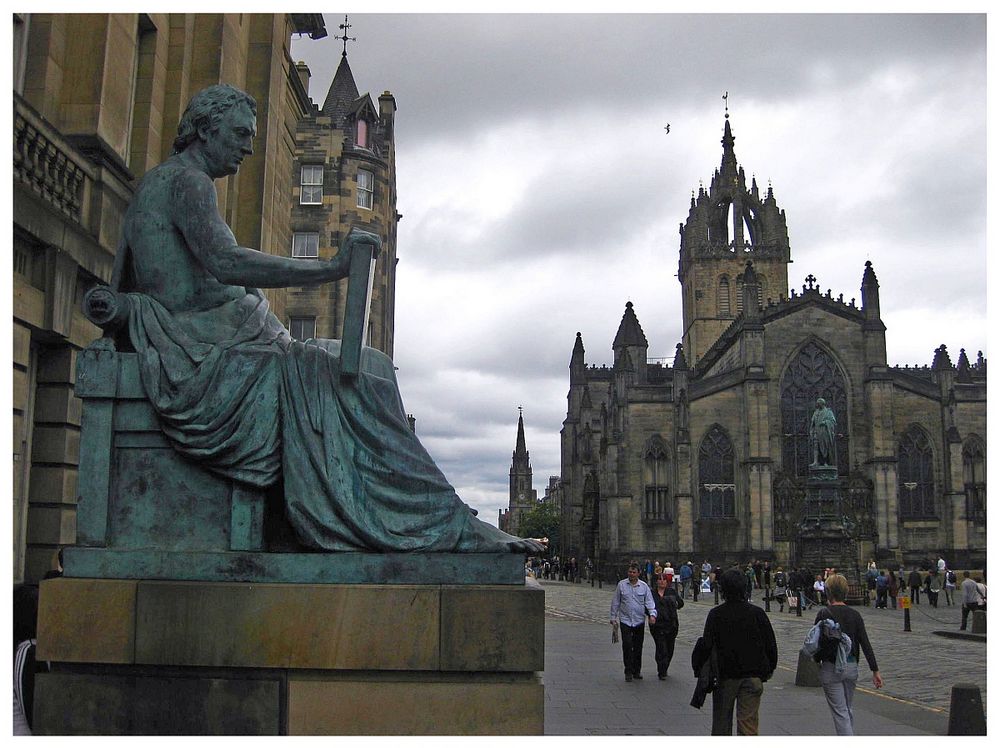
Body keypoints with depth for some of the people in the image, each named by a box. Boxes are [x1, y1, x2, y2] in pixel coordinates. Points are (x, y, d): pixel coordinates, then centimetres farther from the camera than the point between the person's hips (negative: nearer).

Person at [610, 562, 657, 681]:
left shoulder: (644, 586, 2)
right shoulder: (621, 585, 0)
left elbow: (649, 602, 0)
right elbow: (615, 602, 7)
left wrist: (652, 614, -16)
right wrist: (613, 617, 8)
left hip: (639, 621, 1)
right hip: (625, 621, -1)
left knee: (638, 647, 8)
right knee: (627, 645, -10)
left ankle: (637, 671, 21)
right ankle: (628, 671, -1)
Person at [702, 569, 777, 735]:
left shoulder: (715, 614, -8)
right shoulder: (758, 613, -3)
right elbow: (771, 645, 2)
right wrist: (769, 669, 14)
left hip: (724, 676, -1)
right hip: (753, 676, 1)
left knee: (721, 722, 13)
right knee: (748, 722, 3)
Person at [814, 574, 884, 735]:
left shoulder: (824, 614, -11)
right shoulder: (855, 614, 1)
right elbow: (865, 644, -2)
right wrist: (875, 671, 0)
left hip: (831, 668, -5)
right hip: (851, 667, 5)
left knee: (840, 713, -2)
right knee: (847, 709, 22)